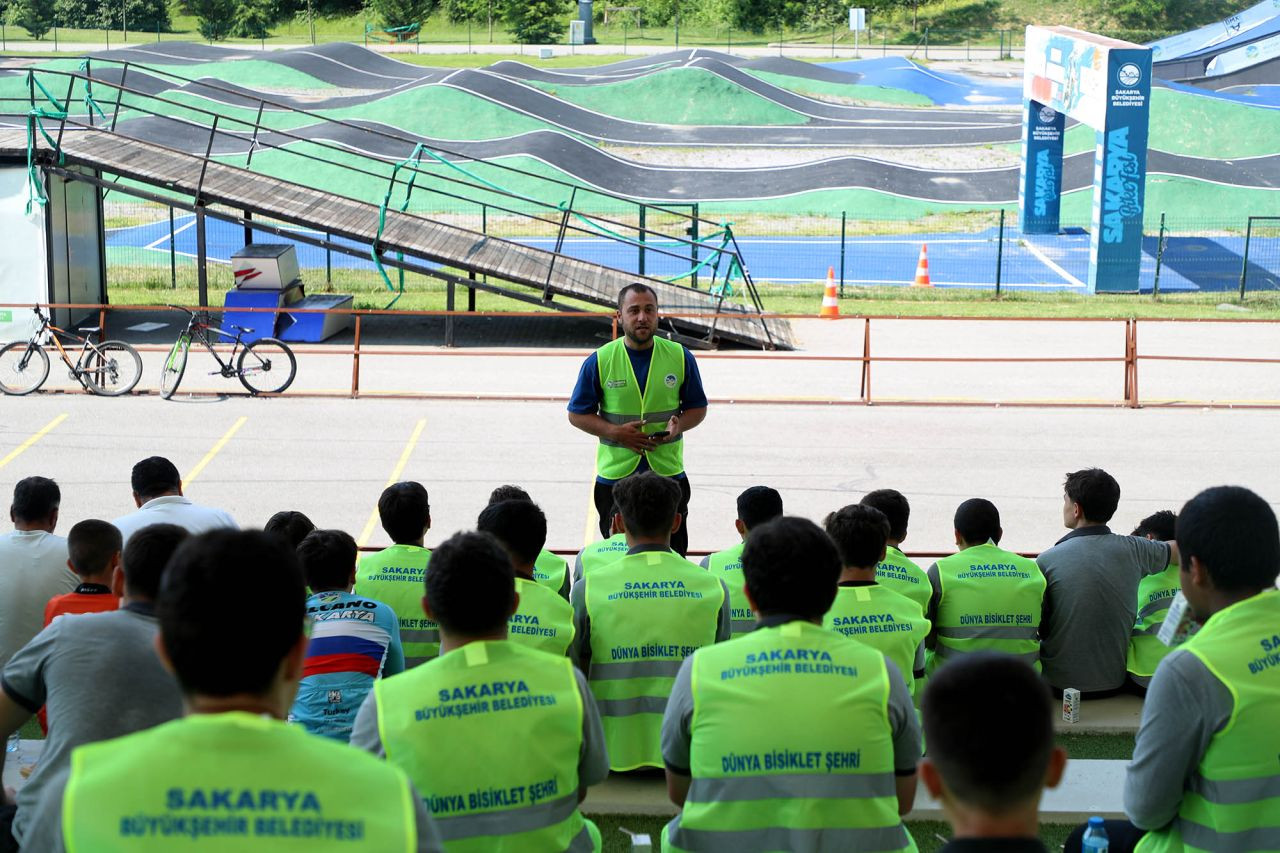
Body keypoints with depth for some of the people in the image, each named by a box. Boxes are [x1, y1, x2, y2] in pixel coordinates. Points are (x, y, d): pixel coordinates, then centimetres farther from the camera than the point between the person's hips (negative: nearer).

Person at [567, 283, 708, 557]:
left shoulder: (680, 357, 0)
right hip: (615, 475, -1)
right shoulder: (599, 360, -4)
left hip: (668, 472, 1)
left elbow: (697, 408, 9)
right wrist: (616, 432, -15)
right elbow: (577, 414, 1)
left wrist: (678, 426, -13)